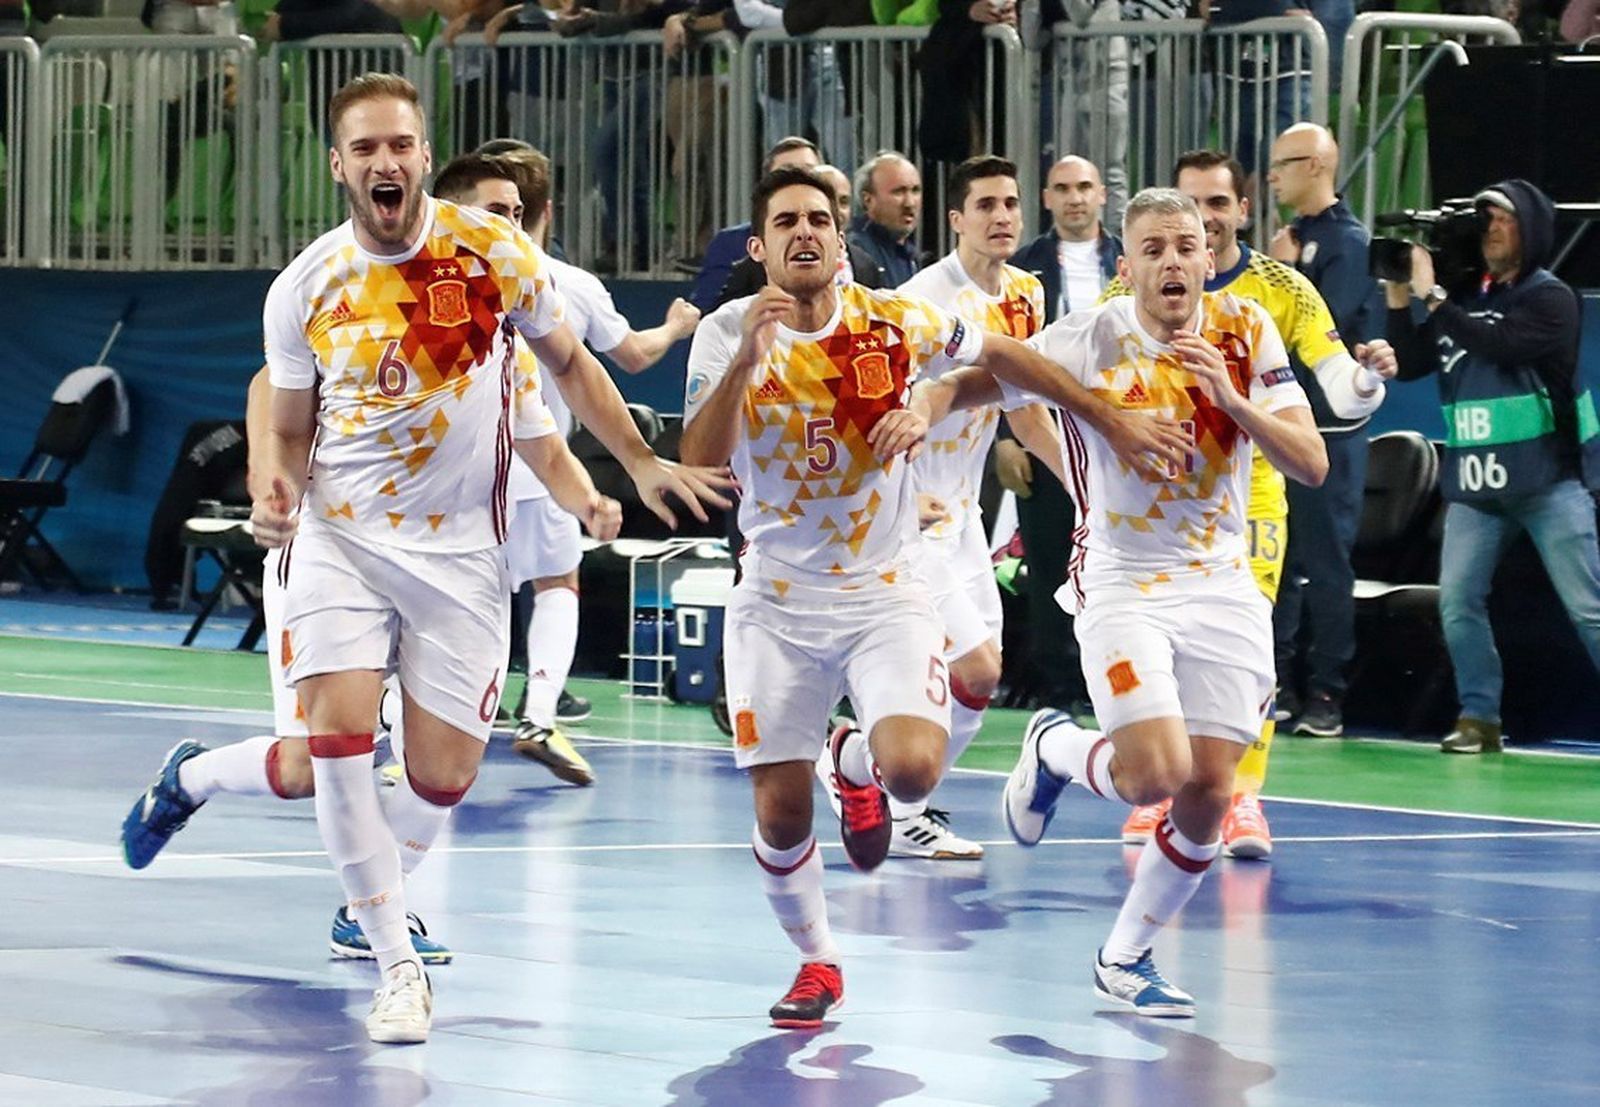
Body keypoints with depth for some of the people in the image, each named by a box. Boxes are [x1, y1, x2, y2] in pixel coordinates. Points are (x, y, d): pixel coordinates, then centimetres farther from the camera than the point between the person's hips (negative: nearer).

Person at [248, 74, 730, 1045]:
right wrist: (277, 491, -12)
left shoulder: (496, 252, -5)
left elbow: (569, 363, 10)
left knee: (443, 780, -3)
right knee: (337, 734, -19)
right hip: (342, 535, 0)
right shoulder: (304, 291, -3)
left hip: (460, 549, 0)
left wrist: (641, 464, 6)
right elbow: (290, 428, 9)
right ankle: (399, 965, -6)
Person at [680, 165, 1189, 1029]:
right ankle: (816, 962, 25)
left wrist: (1111, 421, 14)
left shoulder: (890, 322, -5)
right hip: (777, 604, 0)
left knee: (913, 769, -24)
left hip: (884, 594, 0)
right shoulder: (728, 334, -8)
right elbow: (701, 458, -22)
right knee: (780, 812, -1)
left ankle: (859, 763, 14)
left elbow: (1000, 356, 11)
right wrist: (746, 356, -33)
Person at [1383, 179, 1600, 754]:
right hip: (1474, 482, 6)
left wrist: (1431, 296, -19)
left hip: (1549, 477, -5)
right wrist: (1398, 300, -3)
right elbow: (1409, 365, 9)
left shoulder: (1550, 298, -6)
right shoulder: (1464, 297, 11)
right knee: (1458, 602, -3)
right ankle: (1479, 717, 5)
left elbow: (1496, 344, -24)